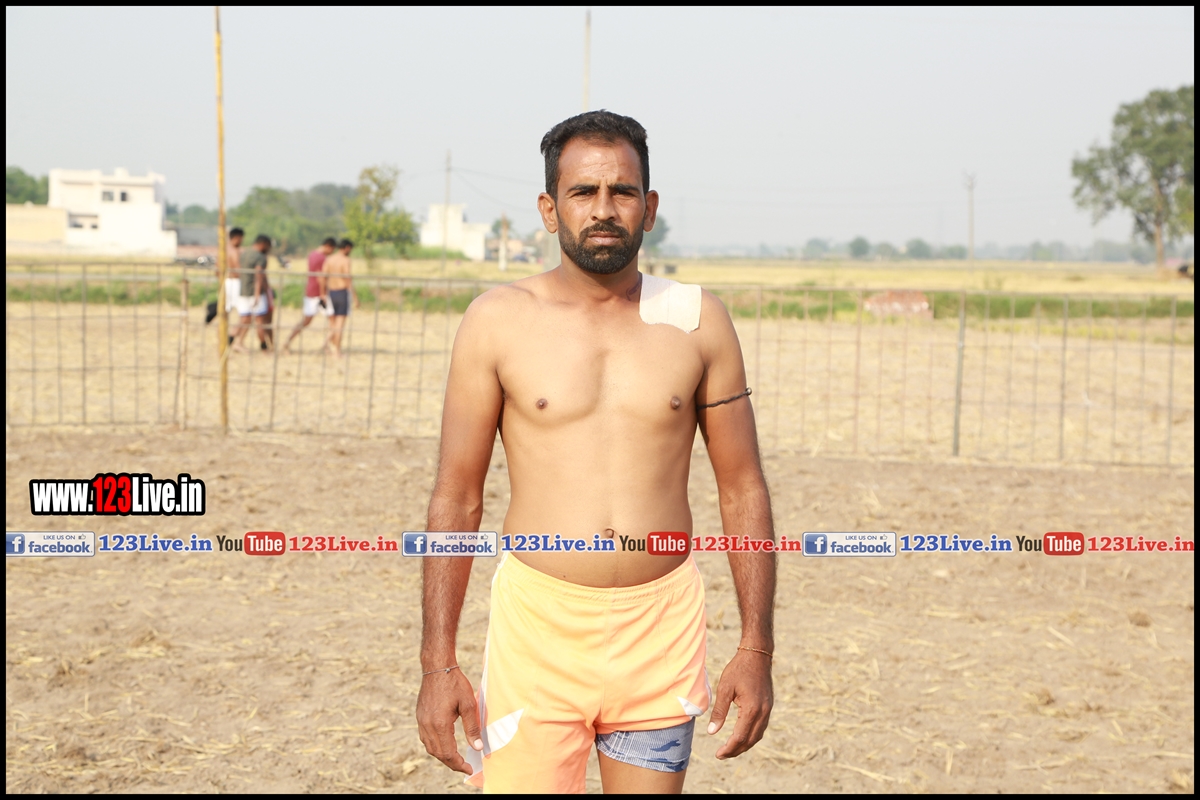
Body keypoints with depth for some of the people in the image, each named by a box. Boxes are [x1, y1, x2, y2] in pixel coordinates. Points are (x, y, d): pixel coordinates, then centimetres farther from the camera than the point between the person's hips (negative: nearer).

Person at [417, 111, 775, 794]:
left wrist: (757, 648, 1)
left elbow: (744, 487, 6)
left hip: (662, 631, 2)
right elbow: (456, 496, 0)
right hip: (537, 622, -1)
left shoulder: (697, 319, 3)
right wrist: (438, 662, -5)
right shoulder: (498, 321, -1)